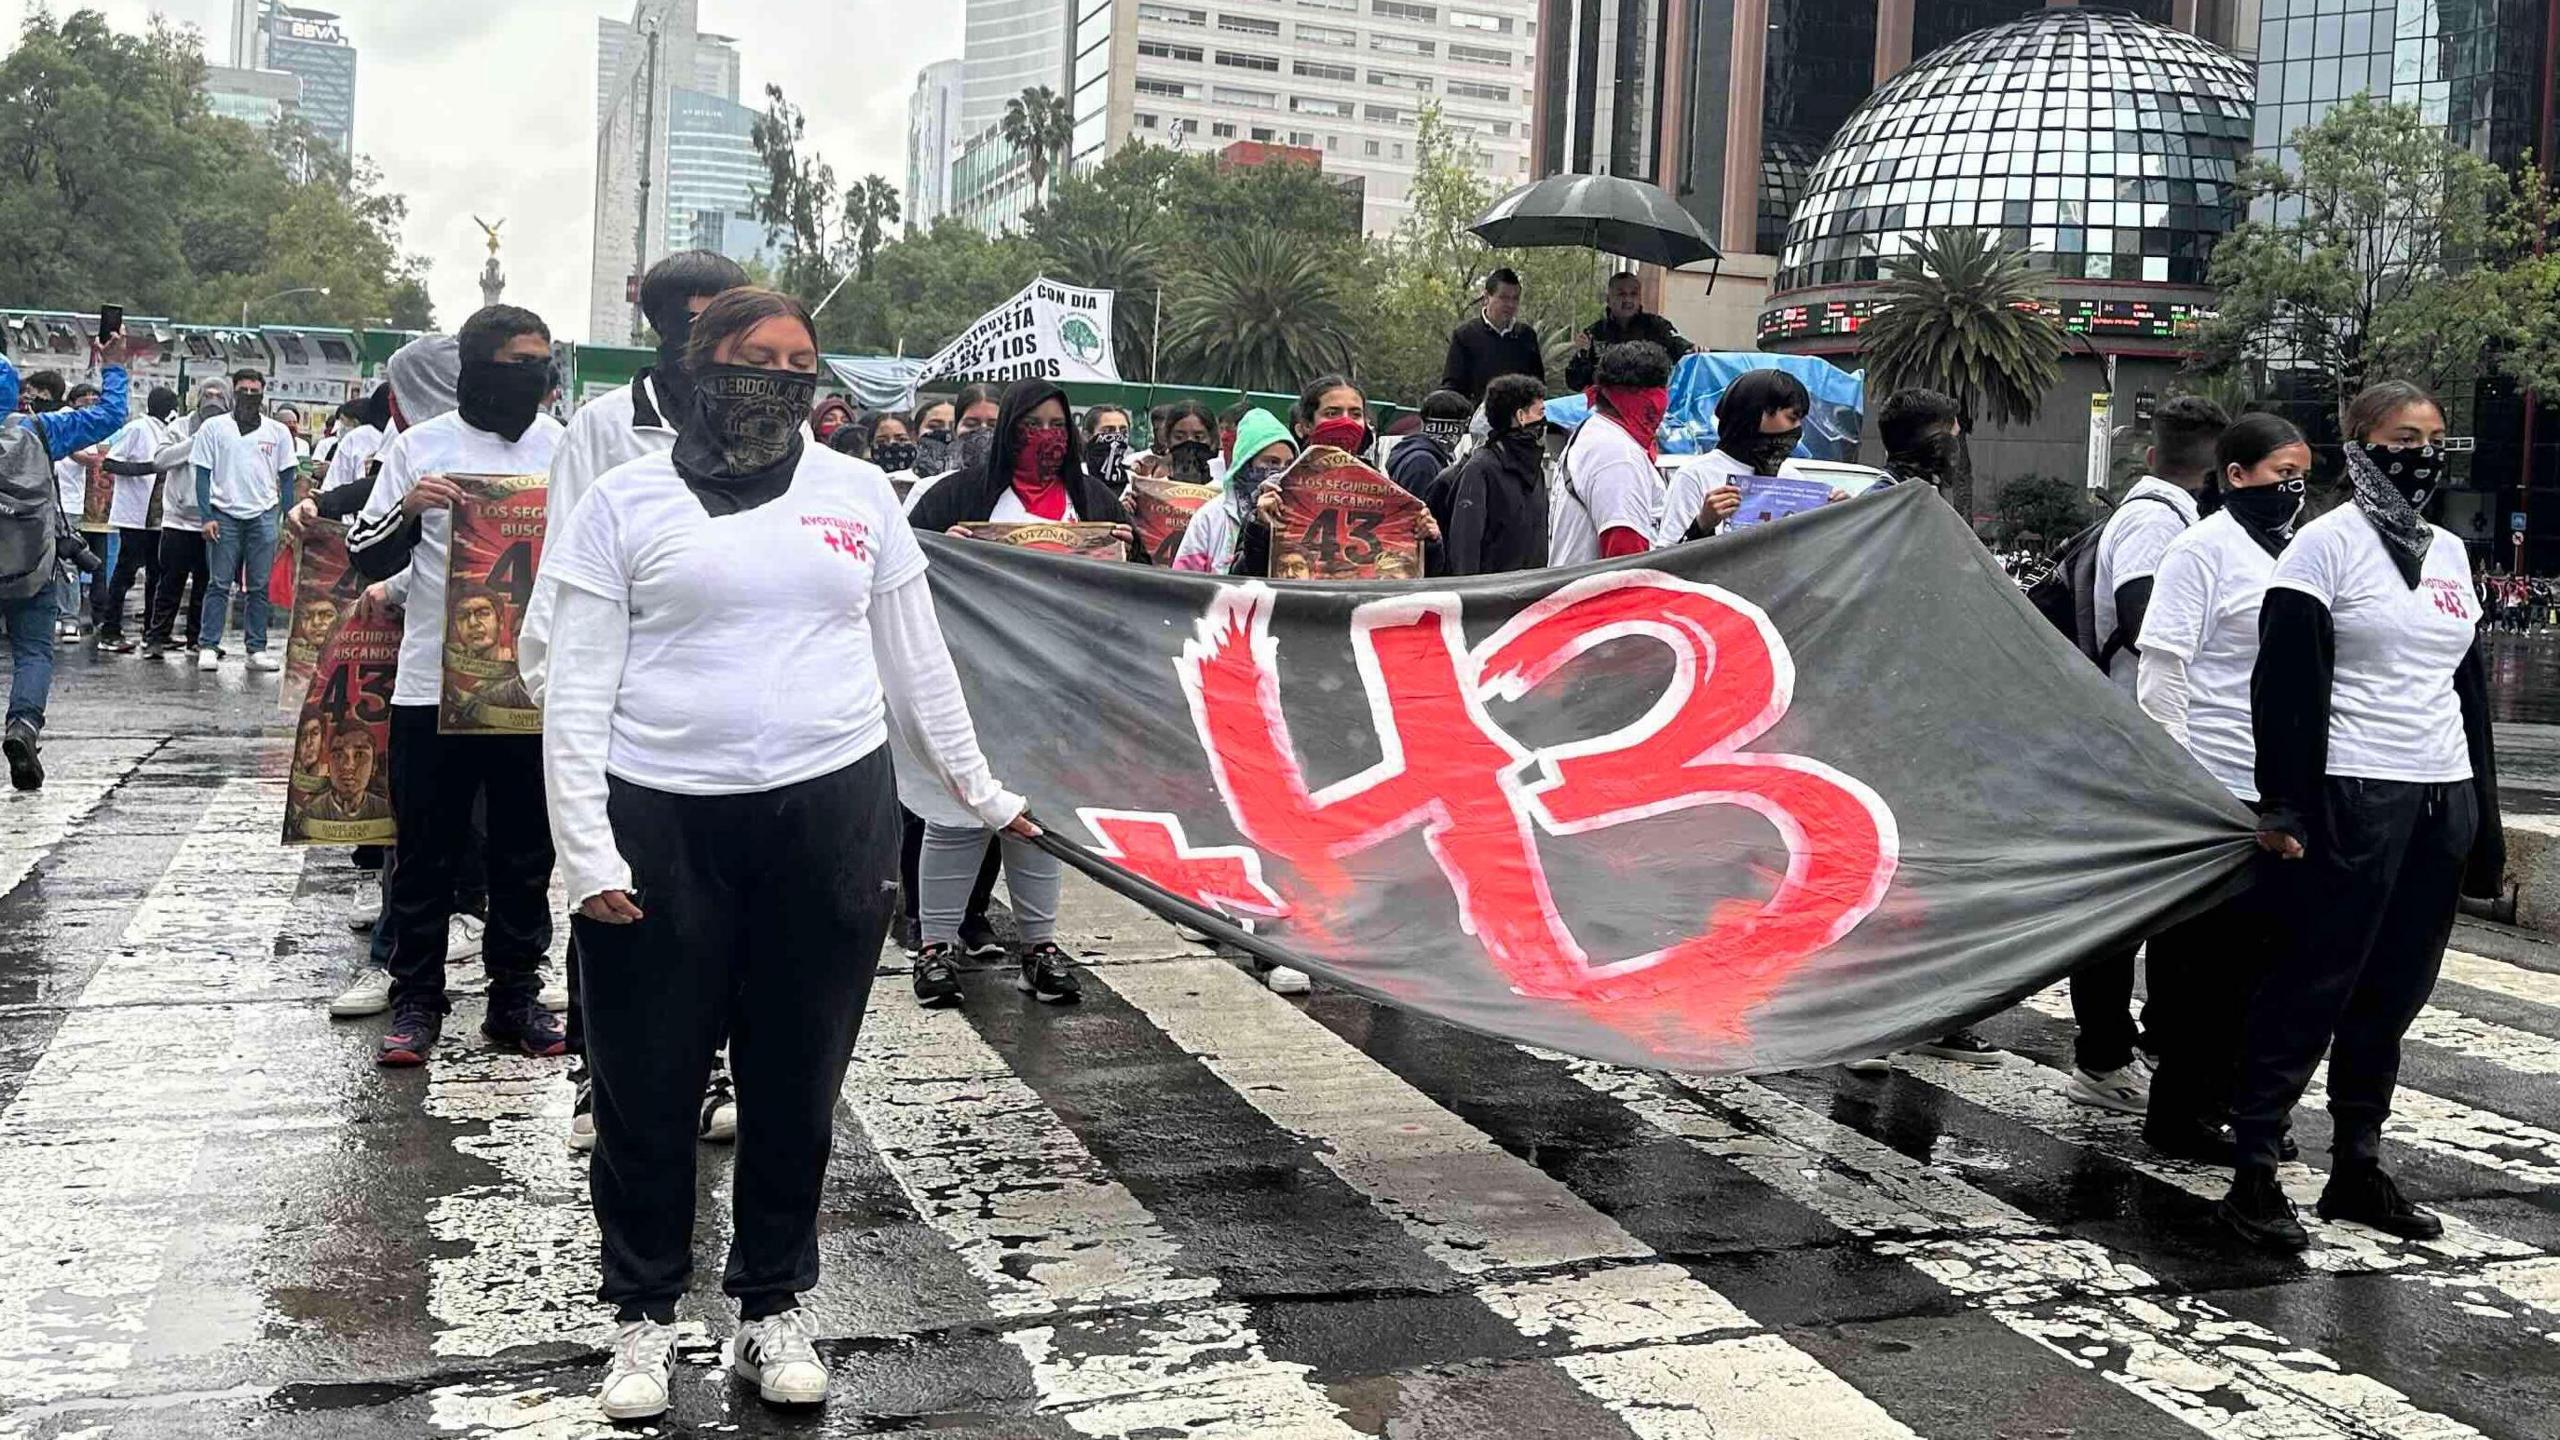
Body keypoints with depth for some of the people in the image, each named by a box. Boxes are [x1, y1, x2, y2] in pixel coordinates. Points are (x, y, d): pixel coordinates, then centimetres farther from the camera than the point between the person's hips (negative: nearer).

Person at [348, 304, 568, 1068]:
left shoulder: (564, 447, 6)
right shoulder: (423, 446, 1)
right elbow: (365, 556, 3)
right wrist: (408, 509, -15)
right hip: (432, 684, -1)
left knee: (526, 854, 9)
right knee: (426, 853, 7)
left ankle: (516, 996, 20)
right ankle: (415, 999, 18)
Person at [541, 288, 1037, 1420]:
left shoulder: (857, 492, 9)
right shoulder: (627, 502, 2)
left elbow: (915, 665, 16)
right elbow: (579, 690, -1)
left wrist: (980, 794, 18)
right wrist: (586, 850, -9)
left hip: (831, 816, 2)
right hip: (662, 826, -1)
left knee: (796, 1087, 10)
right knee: (647, 1090, 7)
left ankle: (773, 1308, 27)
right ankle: (644, 1315, 27)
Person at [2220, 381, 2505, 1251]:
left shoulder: (2450, 553, 15)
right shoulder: (2327, 544, -6)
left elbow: (2469, 685, 21)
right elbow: (2287, 684, -12)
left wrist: (2484, 817, 18)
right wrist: (2285, 805, -17)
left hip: (2442, 799, 7)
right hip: (2353, 798, -7)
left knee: (2395, 992, 11)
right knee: (2313, 986, -5)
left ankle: (2357, 1167, 21)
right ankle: (2253, 1174, 1)